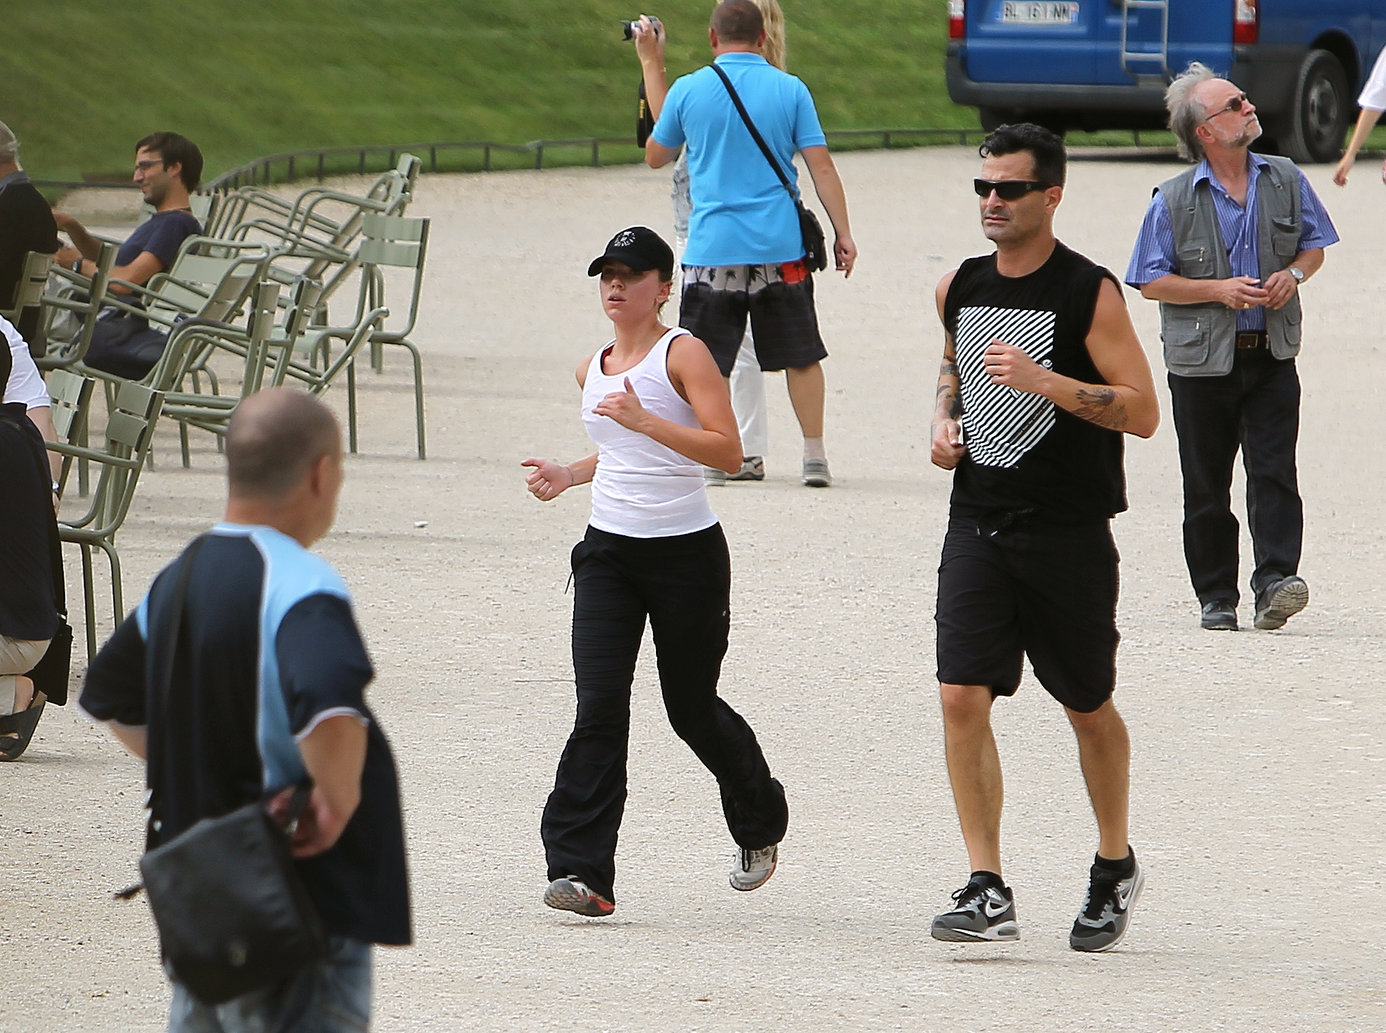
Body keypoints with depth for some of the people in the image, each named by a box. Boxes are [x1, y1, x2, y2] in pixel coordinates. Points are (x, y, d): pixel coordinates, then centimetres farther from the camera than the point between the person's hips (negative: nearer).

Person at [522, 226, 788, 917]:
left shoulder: (683, 352, -8)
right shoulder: (593, 369, 13)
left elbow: (726, 452, -18)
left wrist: (644, 420, -28)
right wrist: (569, 475, 12)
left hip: (686, 552, -5)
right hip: (608, 550, 5)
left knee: (692, 707, 8)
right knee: (599, 708, -11)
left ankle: (760, 821, 37)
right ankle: (581, 871, -17)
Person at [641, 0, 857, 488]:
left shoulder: (688, 90, -1)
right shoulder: (789, 90, -1)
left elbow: (656, 156, 14)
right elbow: (821, 166, -2)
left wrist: (652, 69, 26)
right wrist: (842, 233, 4)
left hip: (711, 249, -1)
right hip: (779, 247, 1)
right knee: (801, 356, 12)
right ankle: (814, 456, 11)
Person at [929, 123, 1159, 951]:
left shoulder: (1089, 294, -10)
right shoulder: (961, 287, 7)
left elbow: (1143, 412, -14)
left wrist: (1043, 381, -24)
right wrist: (946, 417, 7)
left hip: (1069, 532, -4)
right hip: (978, 524, 4)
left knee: (1088, 707, 10)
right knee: (963, 697, -11)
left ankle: (1116, 867, 32)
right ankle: (989, 891, -10)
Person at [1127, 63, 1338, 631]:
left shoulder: (1286, 181, 3)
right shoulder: (1173, 200, -5)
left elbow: (1314, 243, 15)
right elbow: (1151, 282, -3)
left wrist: (1294, 274, -6)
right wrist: (1220, 290, -15)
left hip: (1272, 356, 1)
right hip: (1202, 362, -1)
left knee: (1274, 470, -12)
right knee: (1206, 484, 4)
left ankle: (1275, 581, -16)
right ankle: (1215, 596, 13)